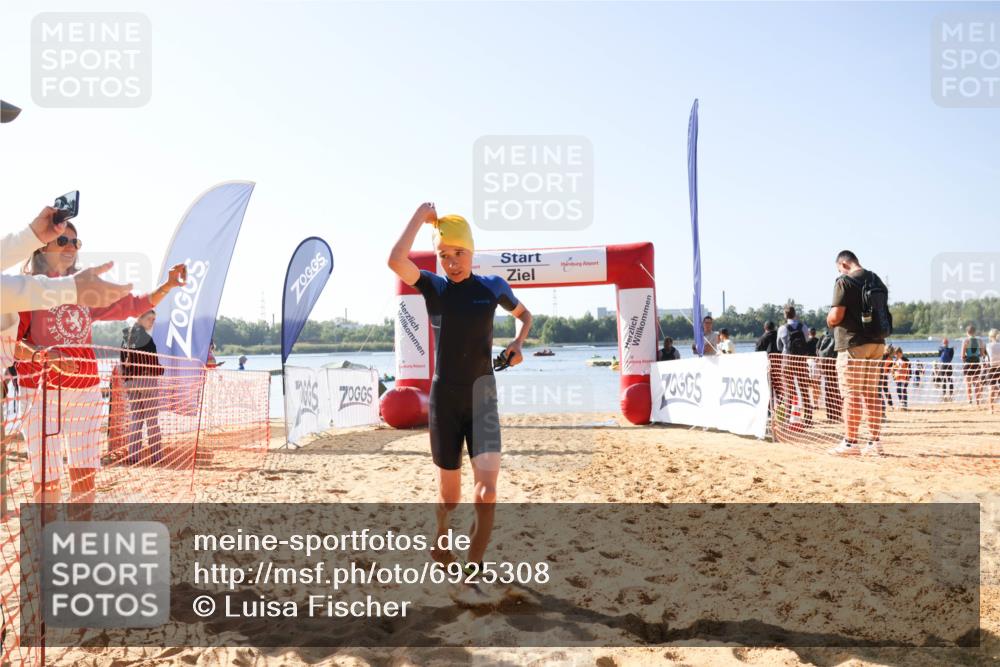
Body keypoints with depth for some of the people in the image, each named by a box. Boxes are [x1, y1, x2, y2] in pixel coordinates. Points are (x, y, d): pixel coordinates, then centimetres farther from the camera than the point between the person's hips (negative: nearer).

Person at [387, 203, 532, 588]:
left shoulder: (493, 286, 3)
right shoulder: (433, 286, -2)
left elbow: (525, 315, 22)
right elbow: (396, 260, -22)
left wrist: (517, 344, 2)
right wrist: (421, 215, -13)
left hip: (482, 396, 1)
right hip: (444, 398, 0)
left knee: (487, 492, -13)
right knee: (449, 495, 10)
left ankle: (474, 565, 4)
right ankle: (439, 539, 39)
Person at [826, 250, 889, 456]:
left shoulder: (845, 282, -10)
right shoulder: (878, 281, 14)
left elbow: (835, 317, -15)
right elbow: (883, 314, 18)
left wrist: (829, 317, 6)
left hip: (853, 344, -7)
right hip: (877, 343, 7)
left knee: (851, 395, -3)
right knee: (872, 394, 11)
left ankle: (850, 442, -1)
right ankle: (875, 442, 13)